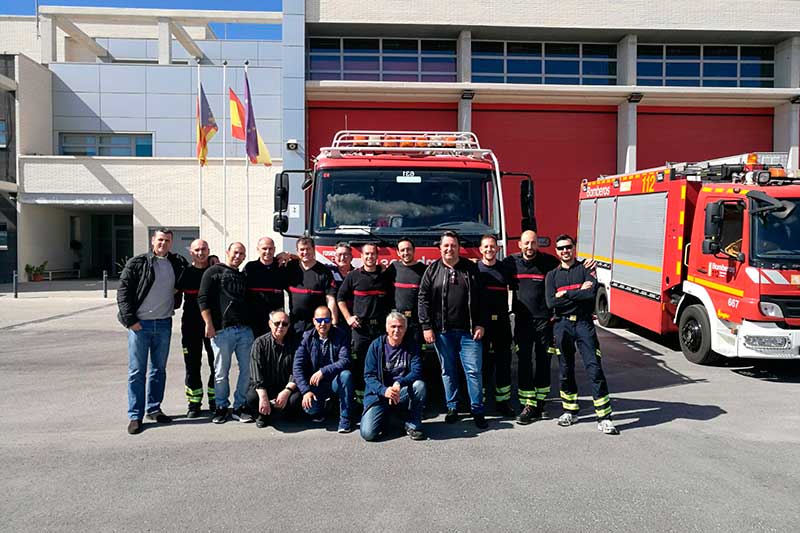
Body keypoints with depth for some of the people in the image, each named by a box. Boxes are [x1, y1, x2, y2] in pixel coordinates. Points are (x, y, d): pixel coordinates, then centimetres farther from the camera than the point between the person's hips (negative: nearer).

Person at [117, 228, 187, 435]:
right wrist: (130, 320, -11)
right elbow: (123, 291, -5)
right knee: (137, 371, 0)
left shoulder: (177, 263, 7)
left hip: (163, 324, 4)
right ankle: (135, 416, 7)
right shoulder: (137, 263, -4)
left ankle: (153, 409, 25)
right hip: (140, 324, -4)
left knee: (159, 369, 12)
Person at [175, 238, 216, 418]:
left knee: (217, 364, 4)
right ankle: (194, 403, 17)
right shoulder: (186, 271, 5)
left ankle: (215, 401, 18)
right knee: (192, 364, 6)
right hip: (191, 324, 1)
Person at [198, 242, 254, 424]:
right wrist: (209, 324, -10)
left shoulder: (243, 276, 22)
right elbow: (203, 299, -3)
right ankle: (222, 407, 16)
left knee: (247, 370, 3)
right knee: (221, 372, 1)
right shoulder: (214, 271, 4)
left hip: (245, 329, 5)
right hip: (222, 330, -5)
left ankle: (239, 407, 15)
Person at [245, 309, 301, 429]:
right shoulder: (260, 343, -4)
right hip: (264, 388, 0)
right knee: (252, 397, -31)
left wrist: (287, 391, -23)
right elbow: (257, 375, -13)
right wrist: (263, 397, -27)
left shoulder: (293, 344, -1)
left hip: (286, 388, 1)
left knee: (296, 398, -30)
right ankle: (263, 414, 4)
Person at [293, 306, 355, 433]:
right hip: (315, 385, 0)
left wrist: (323, 371, -30)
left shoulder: (341, 336, -6)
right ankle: (320, 408, 12)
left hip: (335, 382, 0)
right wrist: (305, 391, -21)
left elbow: (345, 361, -19)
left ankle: (345, 419, -17)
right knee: (309, 407, -28)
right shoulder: (307, 338, -4)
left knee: (346, 375, -33)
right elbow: (297, 367, -9)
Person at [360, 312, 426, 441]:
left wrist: (399, 382, -30)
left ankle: (413, 425, -9)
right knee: (368, 433, -19)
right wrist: (384, 390, -26)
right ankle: (386, 418, 16)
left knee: (419, 385, -30)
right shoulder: (376, 345, -4)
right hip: (379, 395, -1)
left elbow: (417, 372, -11)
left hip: (403, 393, 1)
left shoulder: (412, 346, 0)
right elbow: (368, 376, -8)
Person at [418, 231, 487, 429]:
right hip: (442, 331, 1)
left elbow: (479, 298, 4)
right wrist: (426, 327, -5)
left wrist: (479, 324, -2)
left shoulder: (471, 268, 5)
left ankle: (477, 411, 9)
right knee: (448, 371, 10)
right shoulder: (433, 270, 4)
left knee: (473, 370, -1)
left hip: (468, 331, 0)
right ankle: (452, 407, 22)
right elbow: (423, 299, 1)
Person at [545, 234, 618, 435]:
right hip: (562, 325, 2)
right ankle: (570, 411, 24)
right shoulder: (552, 275, 10)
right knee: (566, 370, 10)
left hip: (583, 323, -2)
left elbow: (591, 293, -13)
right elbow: (551, 302, -5)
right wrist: (579, 292, -7)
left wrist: (565, 293, -7)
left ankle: (604, 417, -5)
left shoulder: (585, 269, 5)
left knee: (594, 368, -8)